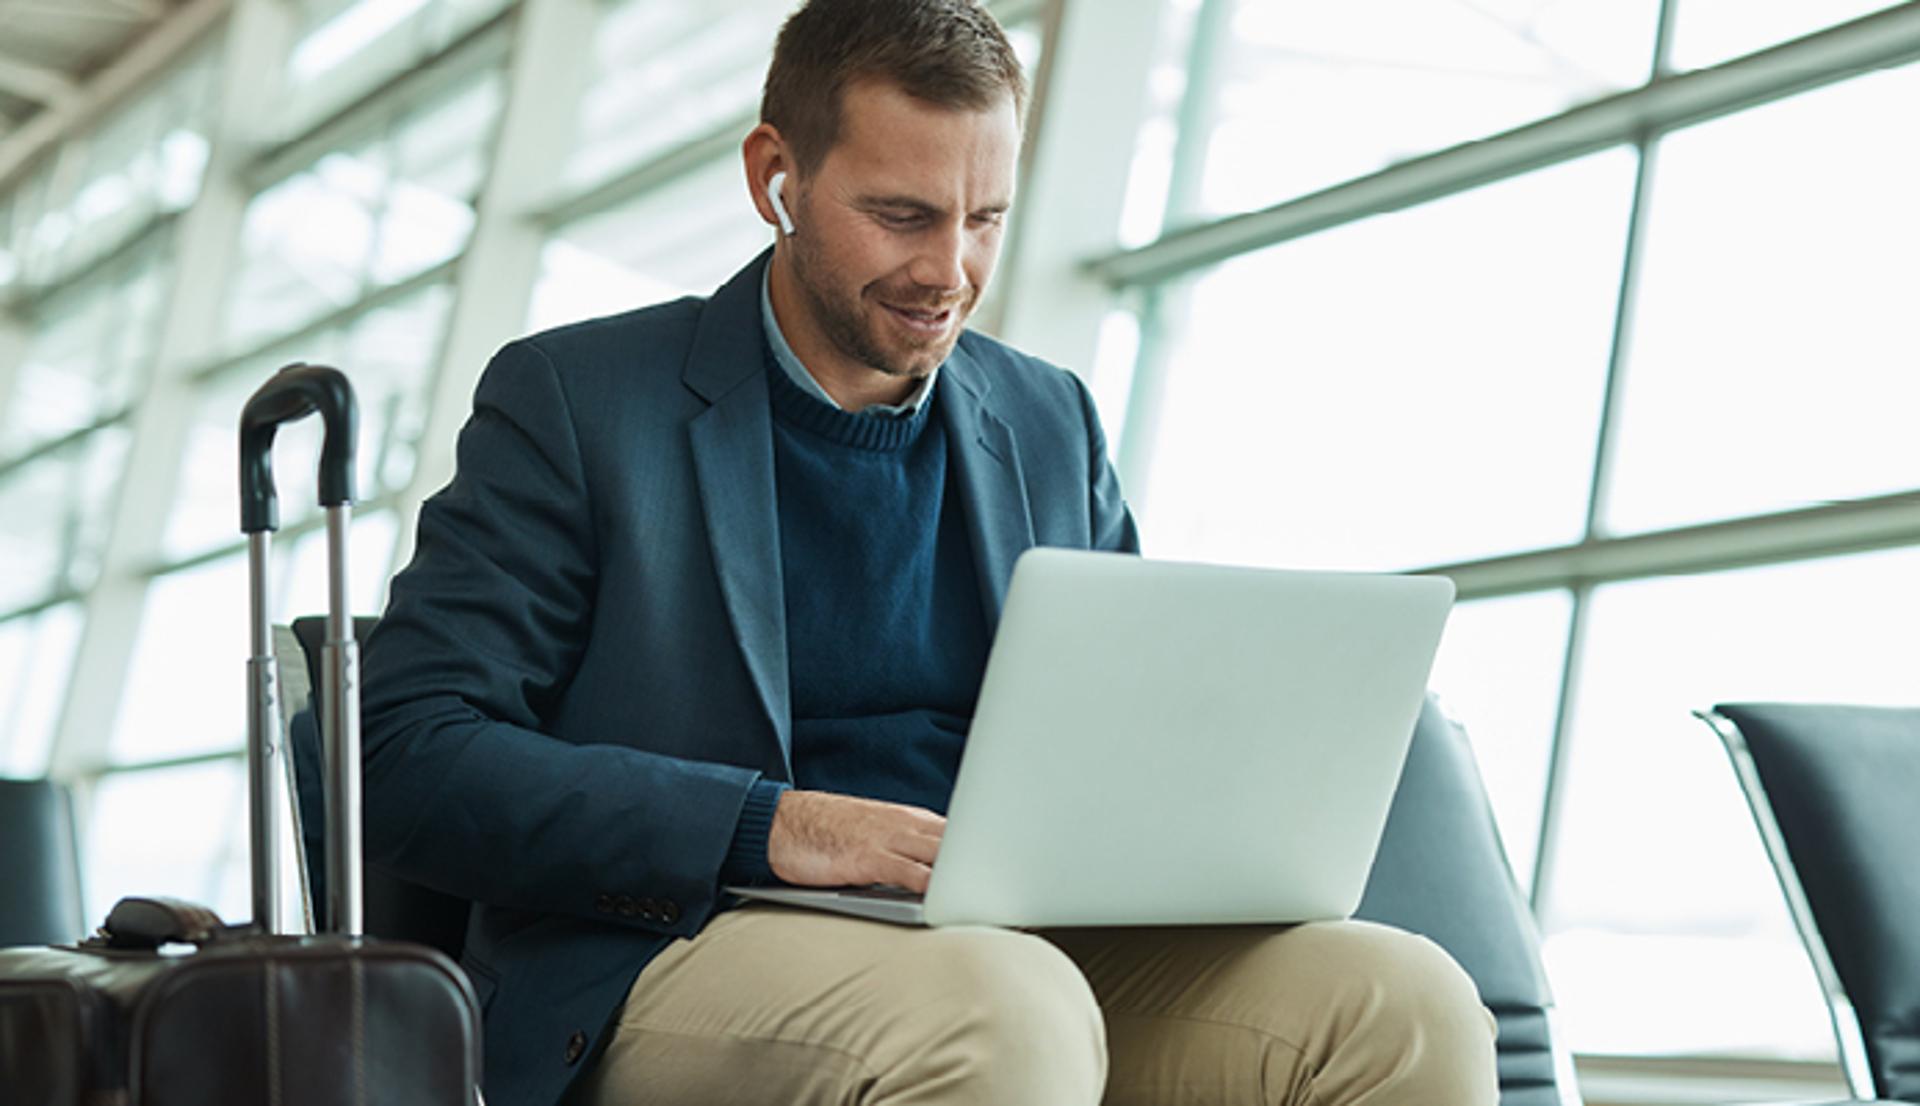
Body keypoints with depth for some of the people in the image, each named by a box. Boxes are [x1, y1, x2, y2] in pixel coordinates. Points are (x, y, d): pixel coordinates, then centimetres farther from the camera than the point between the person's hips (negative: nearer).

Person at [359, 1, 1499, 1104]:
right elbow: (407, 758, -7)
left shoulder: (1053, 422, 18)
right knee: (1006, 1014, -38)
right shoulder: (571, 399, 3)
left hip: (1031, 950, 5)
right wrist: (767, 825, -20)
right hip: (684, 950, -4)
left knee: (1407, 1002, -22)